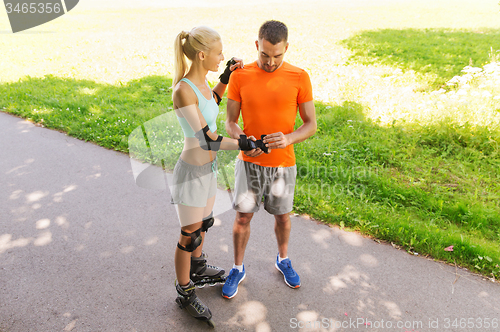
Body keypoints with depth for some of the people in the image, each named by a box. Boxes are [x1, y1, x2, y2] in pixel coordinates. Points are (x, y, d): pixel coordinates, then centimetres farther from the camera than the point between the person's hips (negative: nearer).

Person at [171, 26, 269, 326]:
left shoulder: (202, 81, 0)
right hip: (193, 171, -8)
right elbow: (208, 140, -25)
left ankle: (198, 269, 50)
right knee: (189, 235, 8)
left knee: (203, 223, 25)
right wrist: (244, 144, -14)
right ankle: (185, 293, 31)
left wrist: (226, 78, 11)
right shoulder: (183, 90, -26)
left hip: (208, 167, 9)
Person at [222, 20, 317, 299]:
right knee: (243, 217, 8)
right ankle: (238, 269, 32)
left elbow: (311, 125, -6)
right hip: (249, 163, 0)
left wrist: (288, 139, -26)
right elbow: (230, 122, -3)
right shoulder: (240, 76, -8)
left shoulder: (299, 78, -9)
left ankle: (283, 260, 45)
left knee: (282, 216, 17)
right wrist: (242, 140, -25)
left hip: (283, 164, 0)